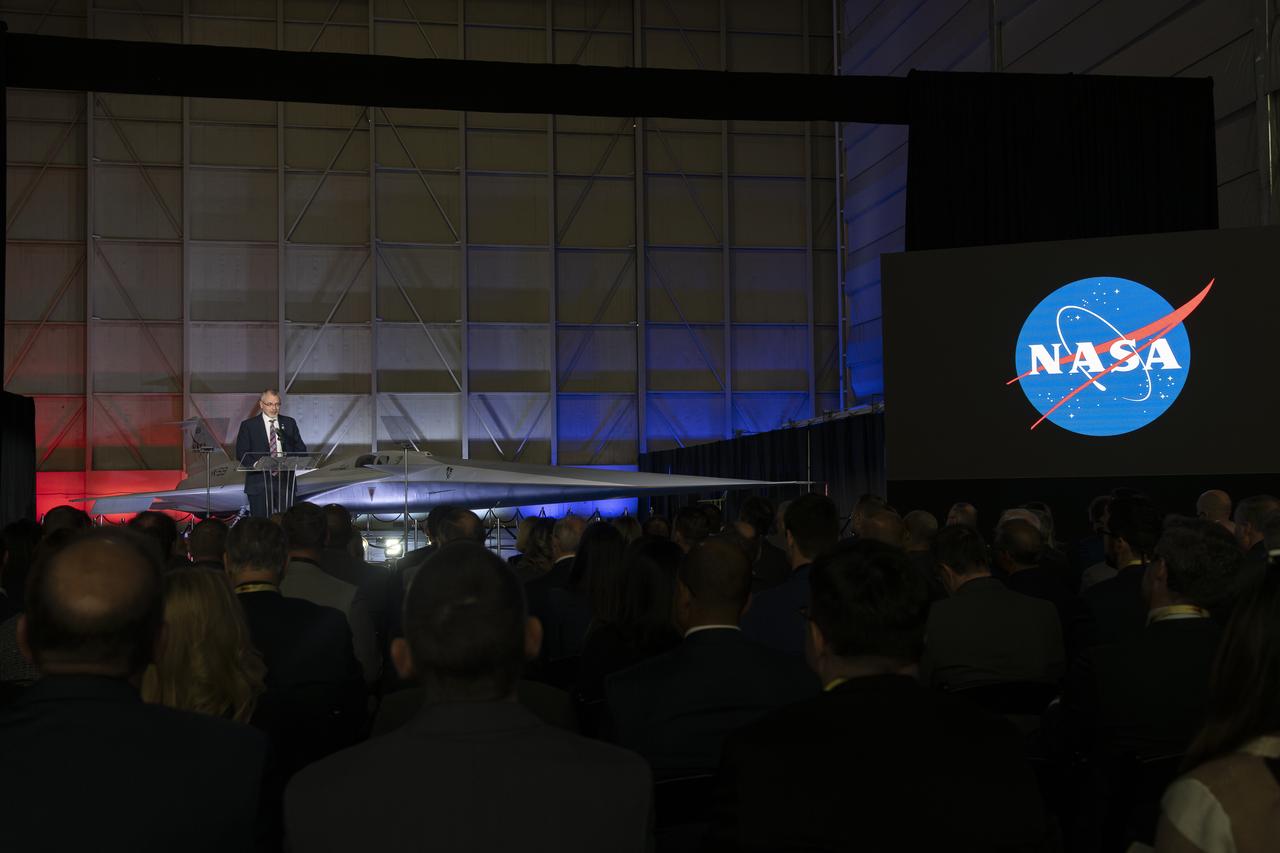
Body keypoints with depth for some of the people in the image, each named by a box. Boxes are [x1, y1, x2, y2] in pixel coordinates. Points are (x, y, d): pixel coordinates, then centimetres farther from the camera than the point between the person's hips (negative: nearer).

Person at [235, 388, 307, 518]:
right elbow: (241, 455, -2)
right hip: (259, 484, -2)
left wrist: (287, 440, -13)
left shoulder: (289, 423, 11)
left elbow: (302, 451, 8)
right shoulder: (248, 425, 3)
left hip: (285, 482, 2)